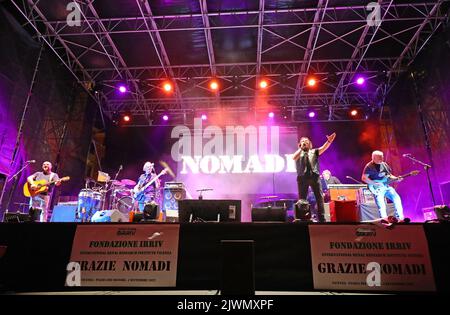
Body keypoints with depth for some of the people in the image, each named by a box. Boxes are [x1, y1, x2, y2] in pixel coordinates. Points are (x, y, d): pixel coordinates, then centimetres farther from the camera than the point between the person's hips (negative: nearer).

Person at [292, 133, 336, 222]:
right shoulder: (298, 153, 16)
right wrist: (301, 148, -2)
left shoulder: (314, 151, 19)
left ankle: (322, 218, 4)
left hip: (314, 176, 1)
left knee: (319, 197, -1)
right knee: (302, 198, 1)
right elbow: (294, 158, -7)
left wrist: (329, 141, -16)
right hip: (302, 177, -1)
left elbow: (323, 148, 1)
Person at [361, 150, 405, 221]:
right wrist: (375, 183, -18)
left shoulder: (384, 165, 14)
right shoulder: (369, 166, -6)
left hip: (386, 186, 6)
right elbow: (364, 178, -12)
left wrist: (396, 178, 1)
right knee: (380, 202, -25)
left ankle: (400, 218, -6)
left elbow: (389, 176, 21)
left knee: (397, 198, -10)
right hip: (376, 188, -6)